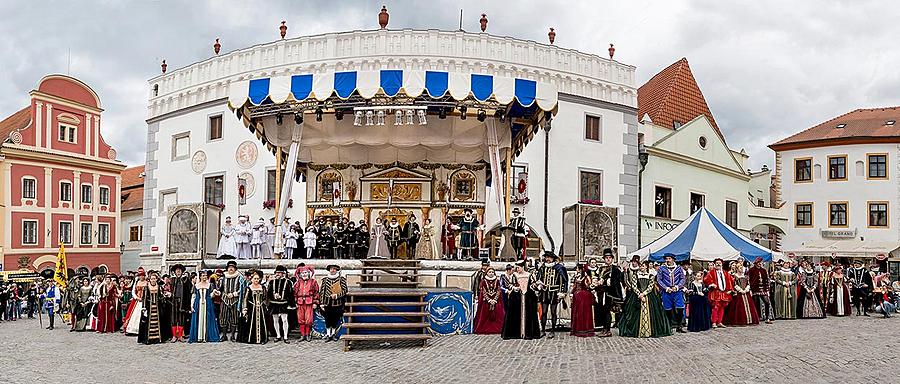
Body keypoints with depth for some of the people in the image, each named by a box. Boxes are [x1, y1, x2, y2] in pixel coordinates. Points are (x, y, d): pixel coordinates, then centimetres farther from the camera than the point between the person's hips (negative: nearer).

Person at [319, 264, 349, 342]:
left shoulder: (341, 279, 2)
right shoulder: (325, 279, 6)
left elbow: (344, 291, -1)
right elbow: (322, 292, 5)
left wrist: (336, 295, -16)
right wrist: (322, 303, 0)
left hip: (337, 303, 0)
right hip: (327, 303, 0)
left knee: (336, 319, 6)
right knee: (328, 319, 4)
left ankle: (333, 334, 20)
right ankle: (328, 334, 15)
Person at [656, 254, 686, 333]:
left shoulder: (679, 268, 8)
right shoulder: (661, 268, 3)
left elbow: (682, 279, 6)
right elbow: (658, 280, 1)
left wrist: (677, 286, -9)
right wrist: (666, 288, -9)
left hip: (677, 291, 1)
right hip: (666, 292, -1)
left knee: (680, 308, -7)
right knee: (668, 310, 2)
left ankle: (679, 326, 6)